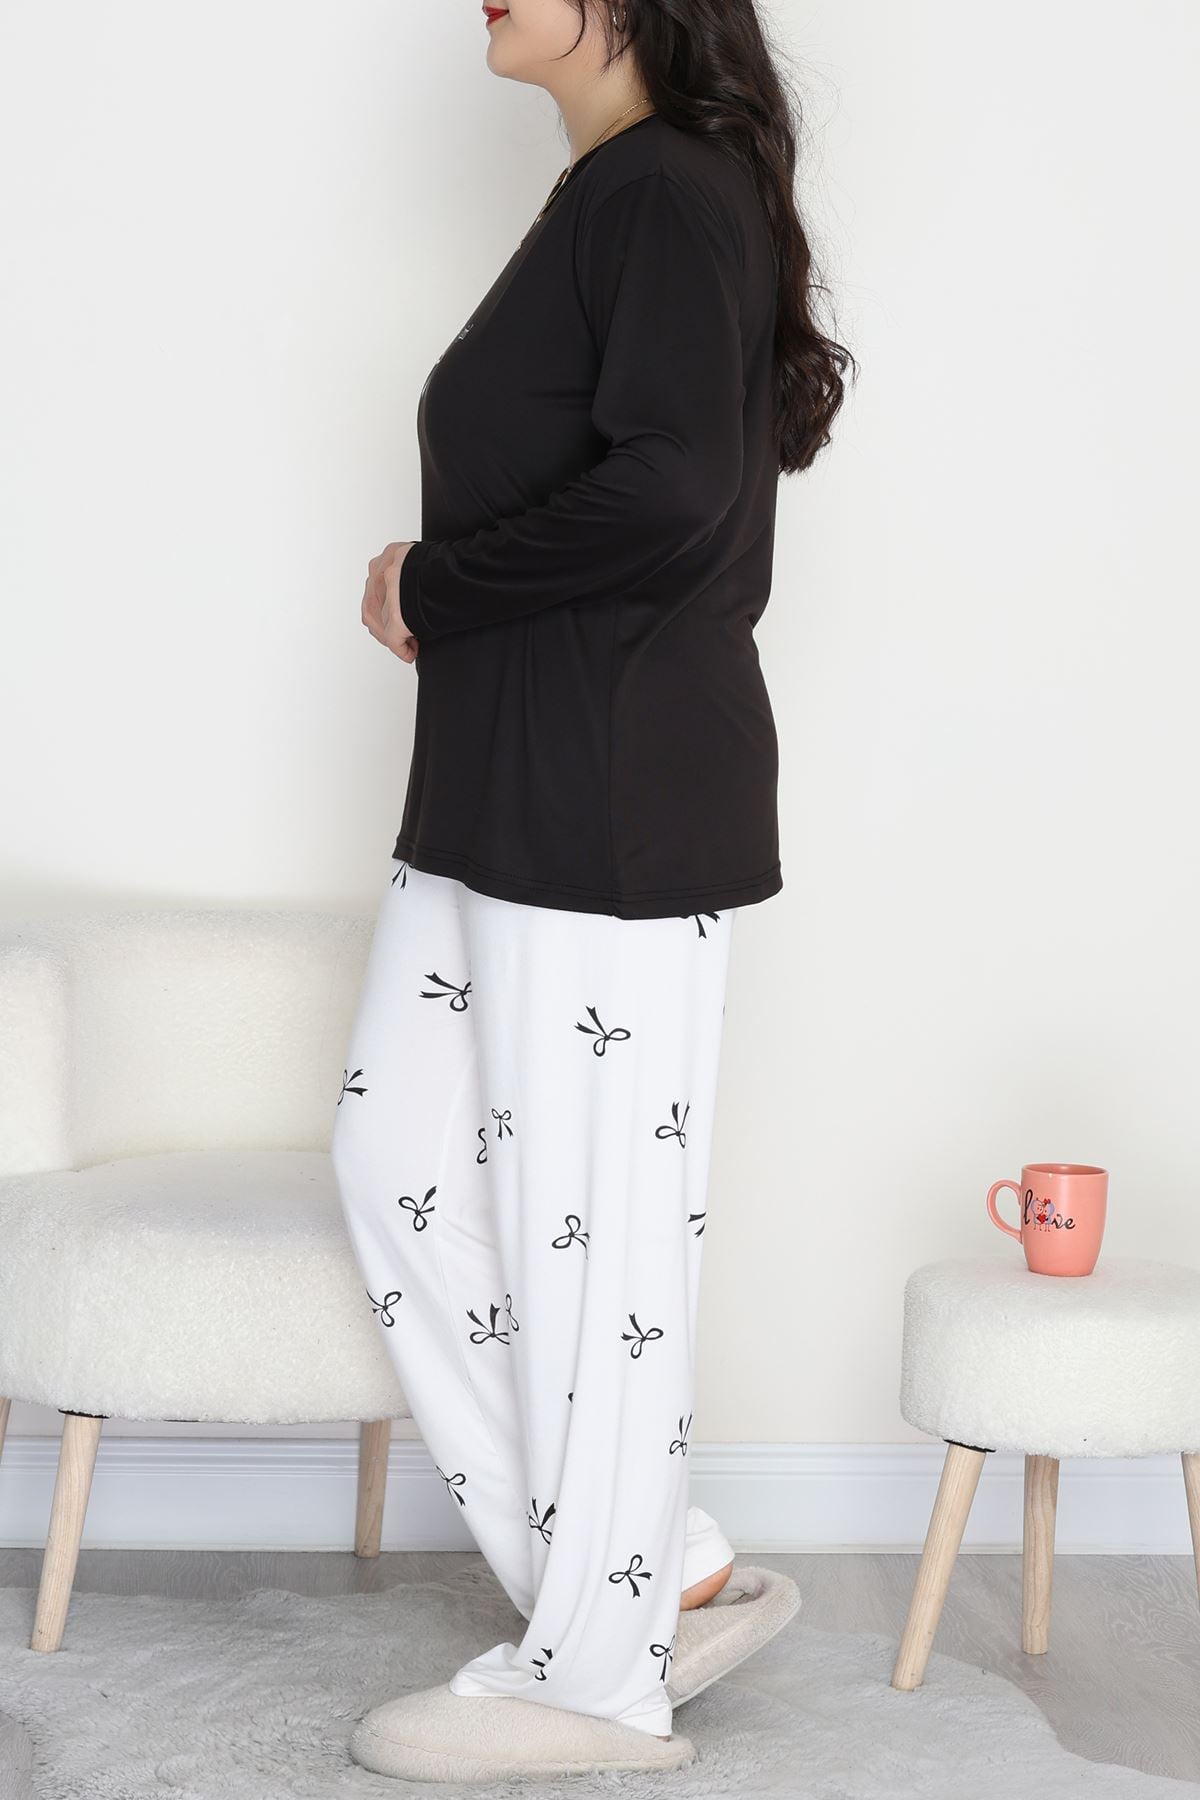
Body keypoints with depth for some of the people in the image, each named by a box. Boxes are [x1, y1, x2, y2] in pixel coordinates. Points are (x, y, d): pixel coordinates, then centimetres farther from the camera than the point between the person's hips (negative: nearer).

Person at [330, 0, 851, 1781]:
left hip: (612, 795, -10)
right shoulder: (607, 199, 17)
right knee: (405, 1166, 11)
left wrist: (433, 587, -11)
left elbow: (664, 494, -23)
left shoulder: (668, 192, -11)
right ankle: (664, 1570, 20)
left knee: (589, 1216, -1)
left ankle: (598, 1675, 13)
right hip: (498, 784, 10)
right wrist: (439, 590, 5)